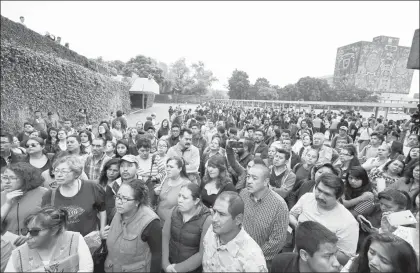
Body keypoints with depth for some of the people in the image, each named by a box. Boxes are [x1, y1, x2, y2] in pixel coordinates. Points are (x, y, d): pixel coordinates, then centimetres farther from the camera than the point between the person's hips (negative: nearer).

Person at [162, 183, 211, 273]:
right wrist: (165, 263, -16)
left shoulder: (206, 220, -22)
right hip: (170, 263, 3)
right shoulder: (174, 210, -9)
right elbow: (164, 236, -7)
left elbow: (203, 254, -19)